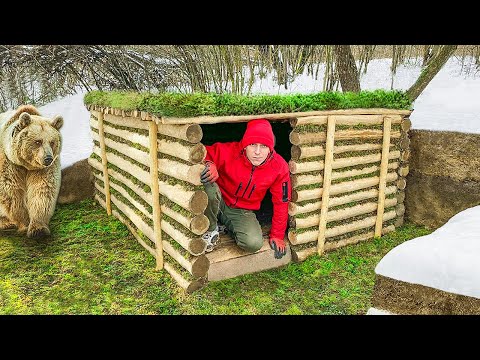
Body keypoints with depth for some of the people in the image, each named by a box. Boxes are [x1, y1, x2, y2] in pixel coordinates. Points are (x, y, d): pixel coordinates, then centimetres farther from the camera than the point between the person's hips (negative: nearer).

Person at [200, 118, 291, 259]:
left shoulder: (279, 167, -17)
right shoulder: (229, 151, -25)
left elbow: (281, 202, -6)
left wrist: (277, 235, 0)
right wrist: (209, 164, -44)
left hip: (243, 211, 2)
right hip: (219, 203, -2)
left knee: (254, 243, -26)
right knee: (209, 188, -37)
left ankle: (229, 225, 10)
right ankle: (210, 230, -6)